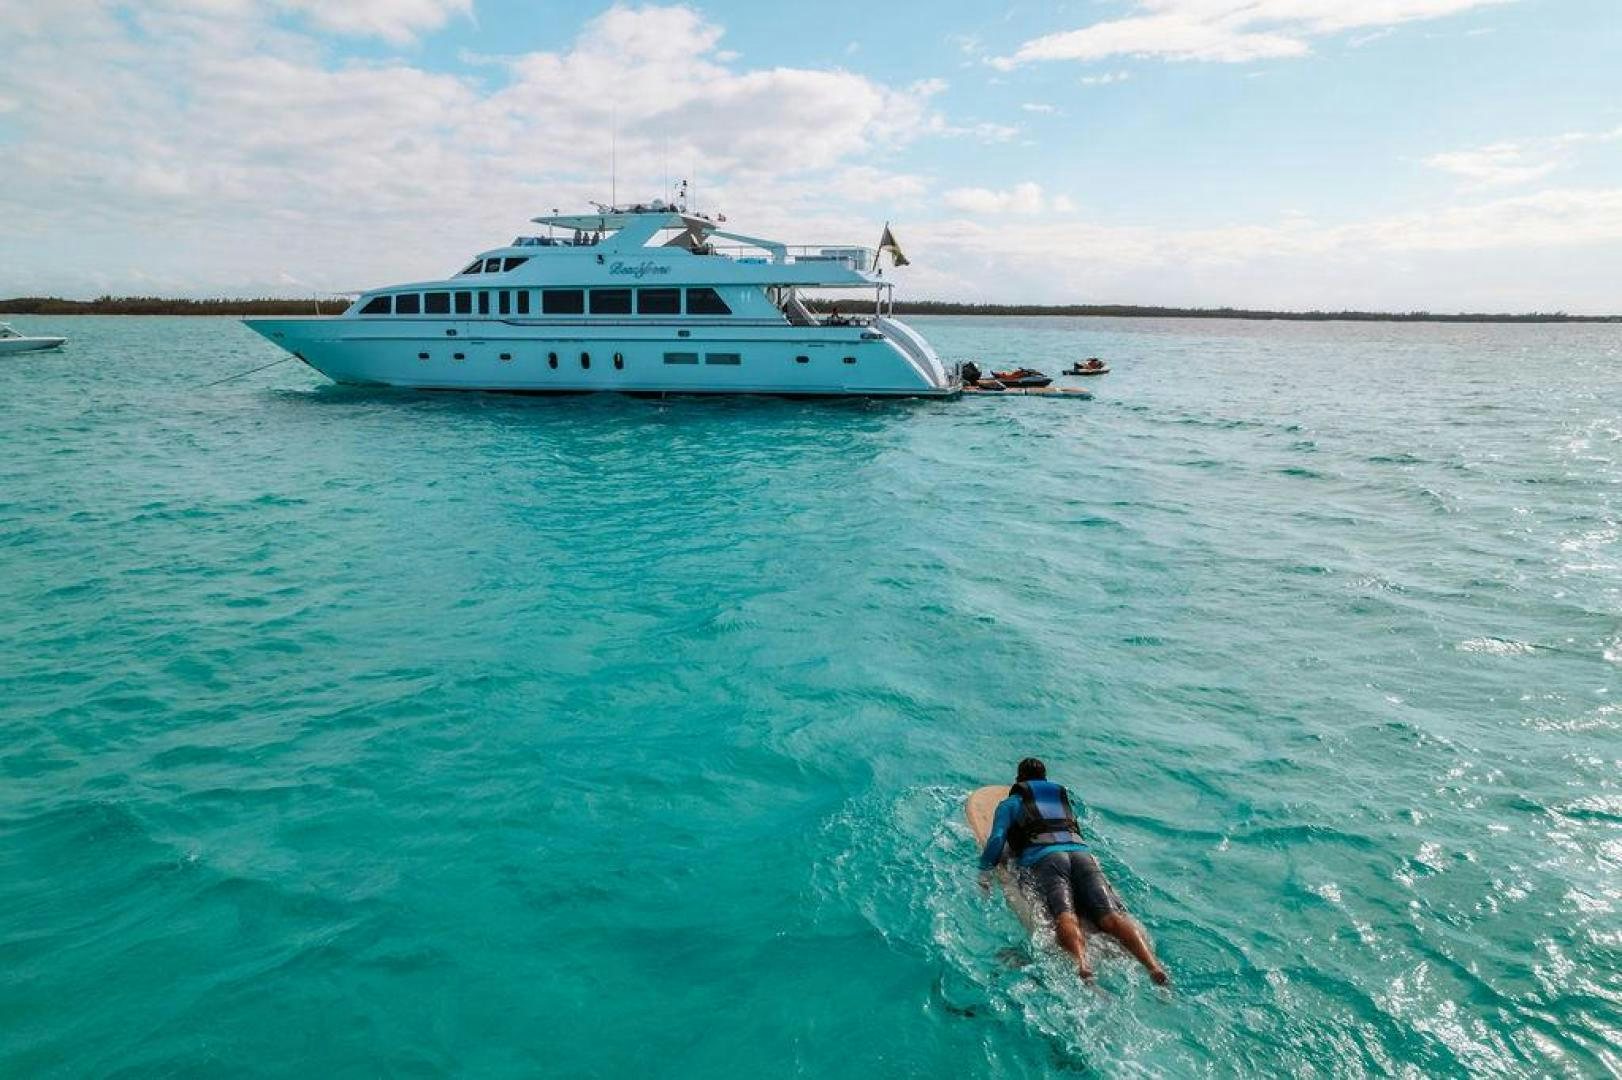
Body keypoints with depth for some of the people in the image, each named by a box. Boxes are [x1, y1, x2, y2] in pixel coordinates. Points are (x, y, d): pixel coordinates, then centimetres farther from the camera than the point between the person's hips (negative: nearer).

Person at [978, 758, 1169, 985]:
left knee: (1065, 917, -27)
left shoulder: (1010, 804, 25)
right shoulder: (1063, 797, 38)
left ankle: (1083, 965, -58)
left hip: (1042, 856, -3)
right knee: (1113, 917, -16)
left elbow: (996, 841, 11)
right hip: (1082, 853, 3)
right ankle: (1154, 966, -43)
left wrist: (984, 875, 18)